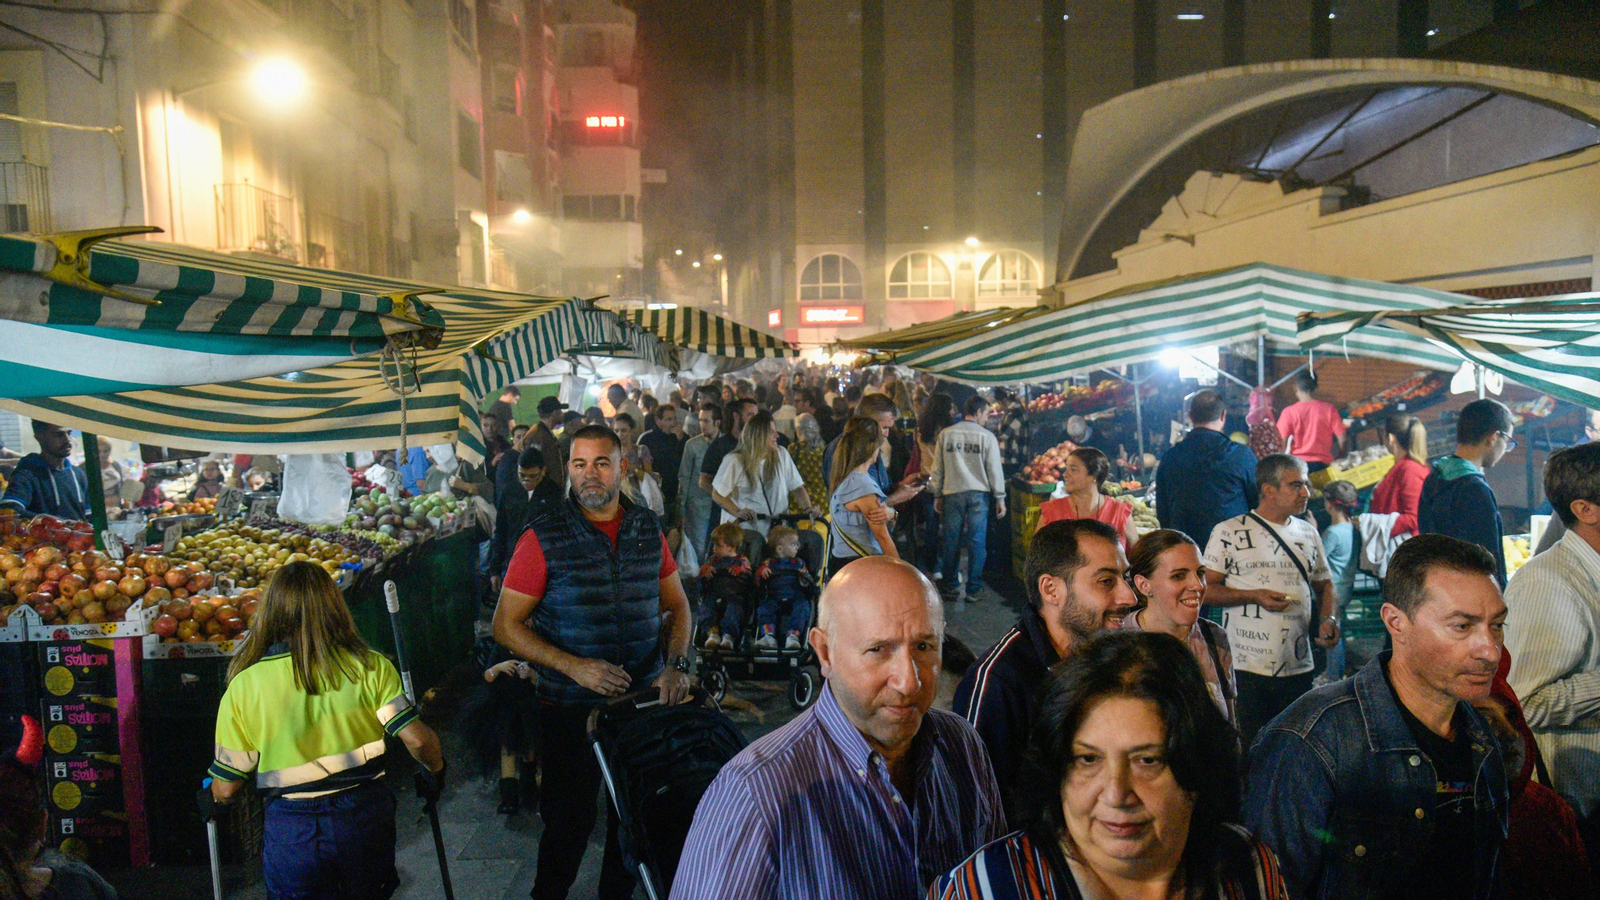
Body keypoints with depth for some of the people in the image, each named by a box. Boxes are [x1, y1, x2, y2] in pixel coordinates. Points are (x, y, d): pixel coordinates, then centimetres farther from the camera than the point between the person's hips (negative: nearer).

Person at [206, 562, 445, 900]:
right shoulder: (371, 667, -7)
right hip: (366, 818, 1)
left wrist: (211, 791, 22)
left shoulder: (243, 686, -6)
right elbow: (417, 739, -11)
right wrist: (434, 771, 9)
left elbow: (226, 789, -1)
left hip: (292, 832, -1)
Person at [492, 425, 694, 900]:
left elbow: (677, 605, 12)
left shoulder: (648, 530, 2)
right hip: (569, 708, -3)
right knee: (569, 822, 9)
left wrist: (676, 665, -5)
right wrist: (573, 666, -20)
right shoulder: (543, 537, -10)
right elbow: (506, 625, -8)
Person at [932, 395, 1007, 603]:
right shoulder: (987, 436, -3)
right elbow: (994, 469, -1)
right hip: (978, 494, -2)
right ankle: (973, 589, 7)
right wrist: (1000, 498, 6)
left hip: (952, 494, 2)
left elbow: (938, 467, 8)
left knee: (950, 542, 8)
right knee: (976, 542, 3)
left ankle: (950, 587, 15)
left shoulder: (946, 434, 4)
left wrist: (937, 495, 16)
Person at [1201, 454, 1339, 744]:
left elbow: (1324, 584, 24)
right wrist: (1256, 596, -15)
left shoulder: (1308, 533, 16)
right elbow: (1206, 588, -4)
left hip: (1298, 668, 5)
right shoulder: (1229, 532, -2)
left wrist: (1328, 619, 5)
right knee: (1247, 749, -3)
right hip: (1245, 666, -5)